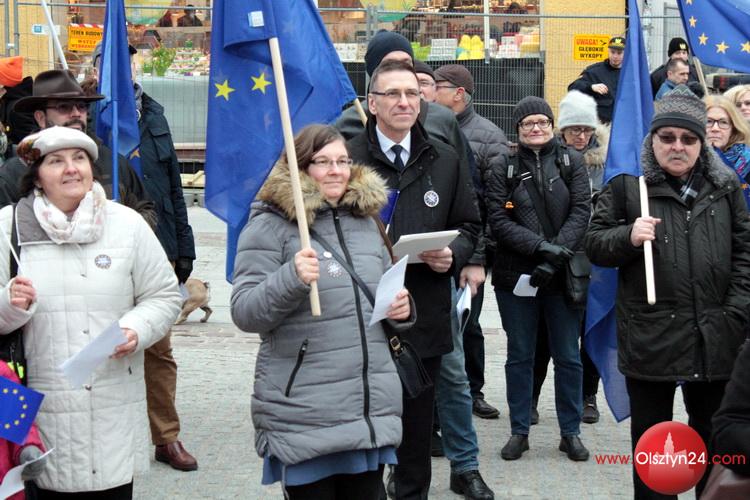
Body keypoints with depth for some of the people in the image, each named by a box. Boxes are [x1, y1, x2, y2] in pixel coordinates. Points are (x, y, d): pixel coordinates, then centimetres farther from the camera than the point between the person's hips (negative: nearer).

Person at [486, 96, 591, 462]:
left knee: (568, 357, 7)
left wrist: (556, 255, -16)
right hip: (516, 275, 0)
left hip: (563, 275, 0)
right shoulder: (505, 168, 3)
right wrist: (540, 246, -18)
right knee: (519, 357, 9)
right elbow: (498, 222, -6)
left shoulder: (571, 161, 4)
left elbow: (581, 212, -5)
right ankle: (519, 431, 20)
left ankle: (570, 432, 20)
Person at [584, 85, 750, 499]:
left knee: (712, 436, 15)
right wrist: (628, 237, -17)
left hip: (714, 339, 2)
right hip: (651, 338, -2)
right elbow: (594, 245, 3)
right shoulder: (626, 186, 1)